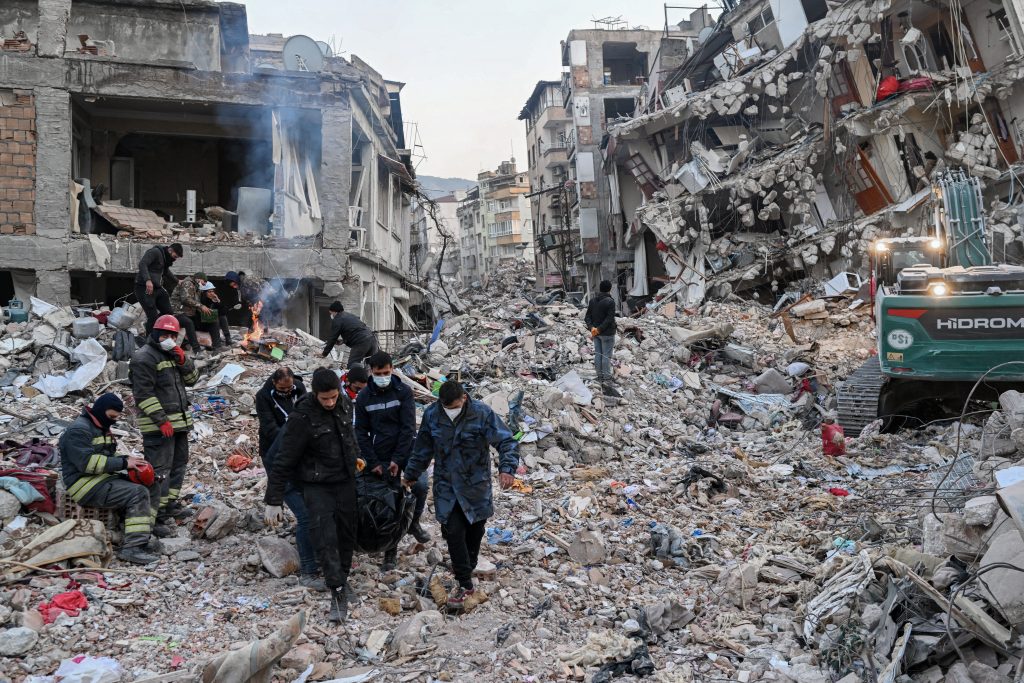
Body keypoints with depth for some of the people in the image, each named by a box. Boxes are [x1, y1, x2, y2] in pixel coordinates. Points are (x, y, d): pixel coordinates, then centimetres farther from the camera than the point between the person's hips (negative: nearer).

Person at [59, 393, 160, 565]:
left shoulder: (101, 428, 20)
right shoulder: (78, 430, -12)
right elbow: (87, 462, -23)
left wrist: (128, 460, 4)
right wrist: (123, 463, -22)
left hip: (103, 478, 10)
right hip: (86, 486, -10)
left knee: (153, 487, -3)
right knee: (138, 494, -26)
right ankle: (133, 548, -28)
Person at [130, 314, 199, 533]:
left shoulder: (173, 354, 16)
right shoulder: (144, 357, -11)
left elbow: (192, 379, 14)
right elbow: (144, 394, -18)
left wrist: (183, 361, -5)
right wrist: (161, 420, -21)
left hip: (179, 421, 10)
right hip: (158, 426, -9)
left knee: (179, 463, 19)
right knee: (160, 470, -13)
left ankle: (170, 504, 33)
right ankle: (153, 517, -12)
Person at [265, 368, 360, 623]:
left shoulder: (345, 404, -3)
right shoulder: (301, 417, -21)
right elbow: (284, 461, -17)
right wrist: (273, 501, -15)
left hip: (346, 480, 5)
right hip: (317, 485, -5)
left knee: (347, 532, 10)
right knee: (324, 537, -16)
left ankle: (343, 578, 27)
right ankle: (338, 592, -15)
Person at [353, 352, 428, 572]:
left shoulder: (404, 392, -6)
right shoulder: (363, 397, -1)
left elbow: (408, 427, -10)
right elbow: (361, 432, 2)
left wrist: (398, 459, -16)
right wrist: (372, 462, -7)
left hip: (407, 451, -1)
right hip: (381, 457, 1)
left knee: (420, 485, -22)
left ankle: (413, 522, 8)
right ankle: (390, 552, 14)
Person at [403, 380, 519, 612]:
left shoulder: (482, 413, -16)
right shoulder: (432, 415, -7)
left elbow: (507, 441, -17)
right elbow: (422, 449, 9)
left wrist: (507, 469, -33)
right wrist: (411, 475, 19)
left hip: (476, 486, -1)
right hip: (446, 486, 1)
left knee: (474, 530, 13)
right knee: (453, 532, -7)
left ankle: (467, 566, 40)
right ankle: (465, 584, 3)